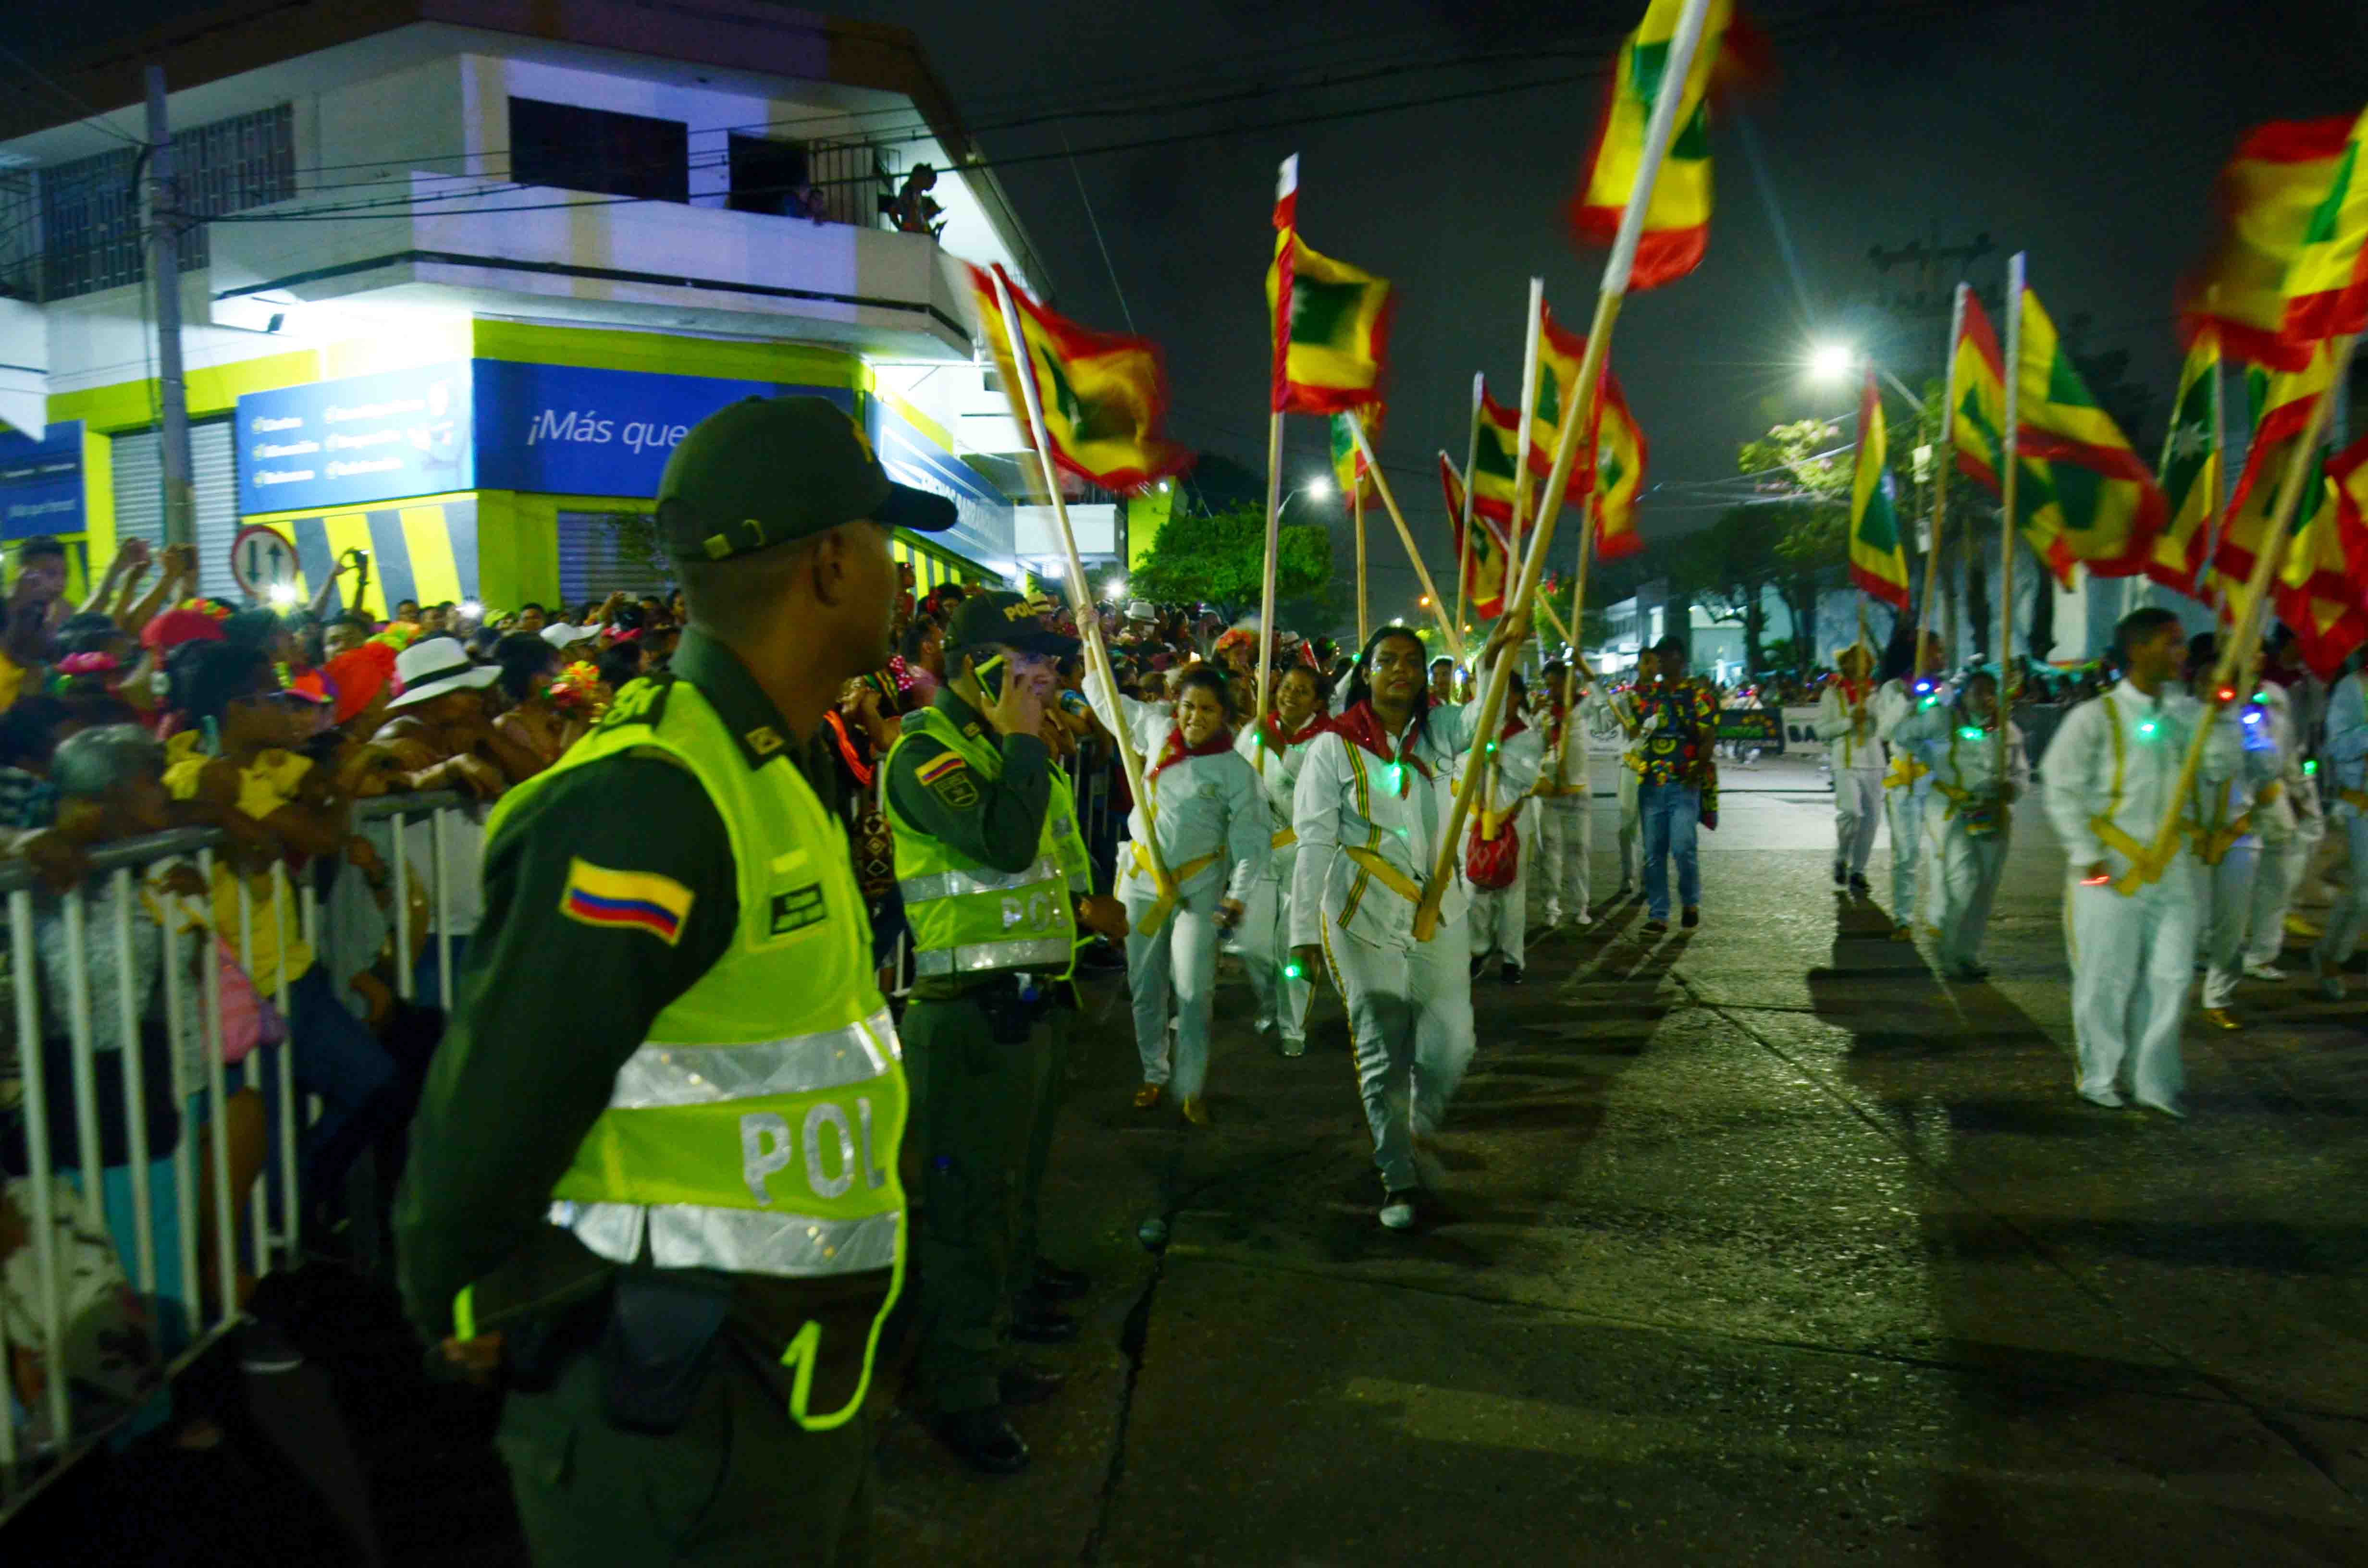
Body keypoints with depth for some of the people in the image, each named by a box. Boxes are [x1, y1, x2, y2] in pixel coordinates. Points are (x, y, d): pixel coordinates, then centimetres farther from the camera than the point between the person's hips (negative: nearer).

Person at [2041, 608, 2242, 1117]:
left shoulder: (2188, 713, 8)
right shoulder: (2095, 718, -6)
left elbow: (2221, 770, 4)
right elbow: (2063, 789, -7)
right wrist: (2088, 856, -11)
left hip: (2172, 869, 4)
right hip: (2111, 869, -4)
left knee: (2170, 977, 6)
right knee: (2106, 980, 4)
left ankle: (2153, 1081, 18)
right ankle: (2101, 1078, 20)